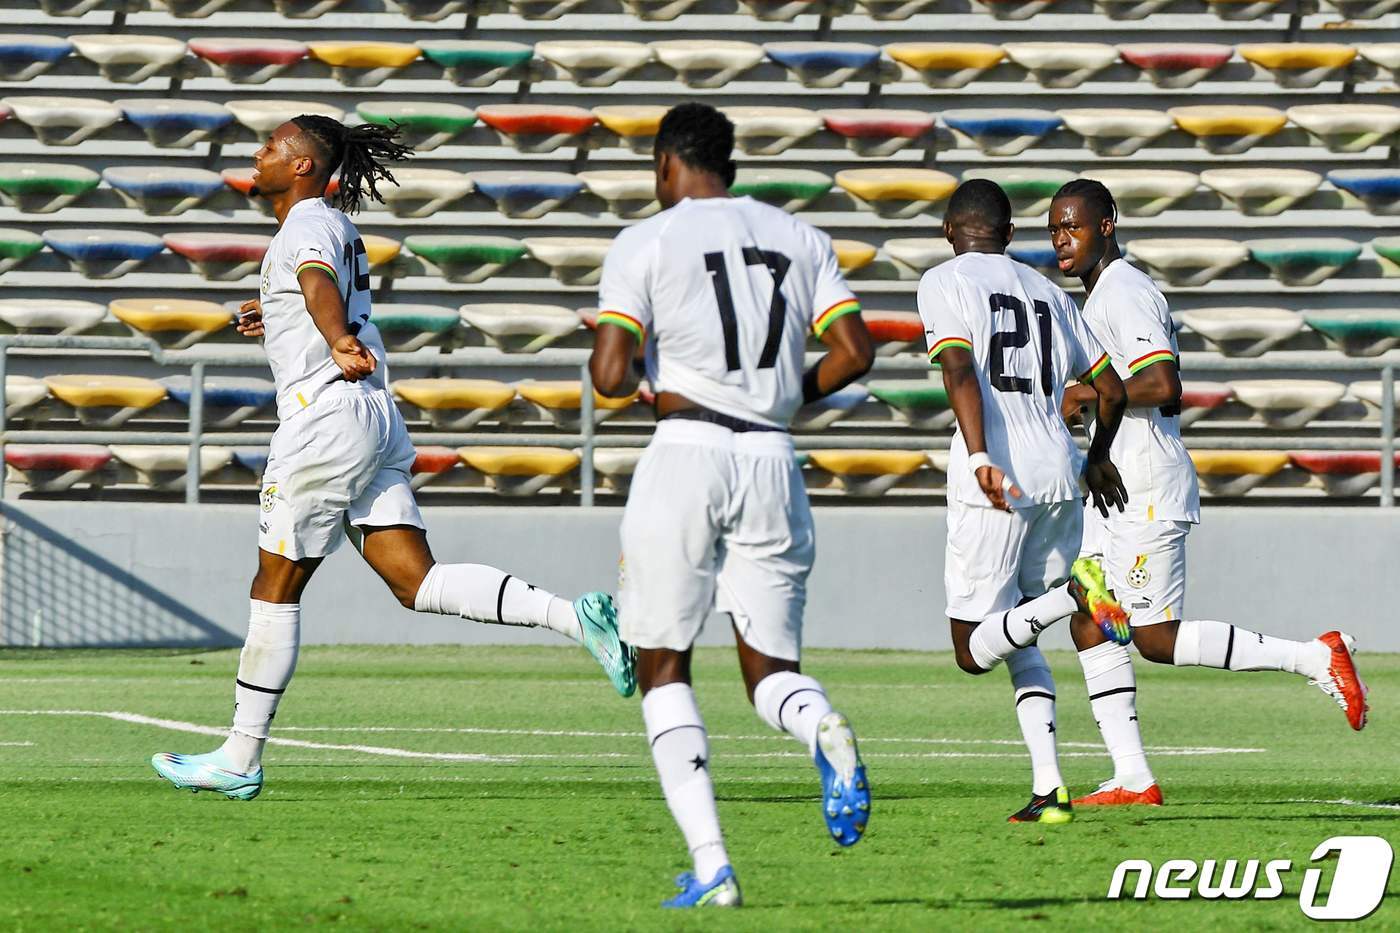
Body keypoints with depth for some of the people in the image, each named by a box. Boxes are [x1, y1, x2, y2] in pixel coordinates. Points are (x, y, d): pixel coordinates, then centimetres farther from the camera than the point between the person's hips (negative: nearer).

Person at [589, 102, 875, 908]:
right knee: (771, 668, 12)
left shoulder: (646, 244, -1)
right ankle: (826, 731, -26)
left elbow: (610, 374, -10)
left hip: (688, 452, -4)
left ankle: (711, 866, -6)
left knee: (663, 667, 8)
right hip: (774, 463, 4)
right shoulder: (801, 240, 11)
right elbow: (855, 354, 4)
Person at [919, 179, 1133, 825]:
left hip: (997, 475, -5)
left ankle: (1071, 595, -27)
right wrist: (1098, 460, 39)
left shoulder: (945, 282, 3)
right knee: (1020, 641, 17)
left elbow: (959, 370, -14)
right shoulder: (1048, 293, 20)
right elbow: (1111, 389, 22)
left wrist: (981, 459, -24)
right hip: (1060, 471, 5)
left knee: (976, 650, 1)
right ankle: (1048, 787, 1)